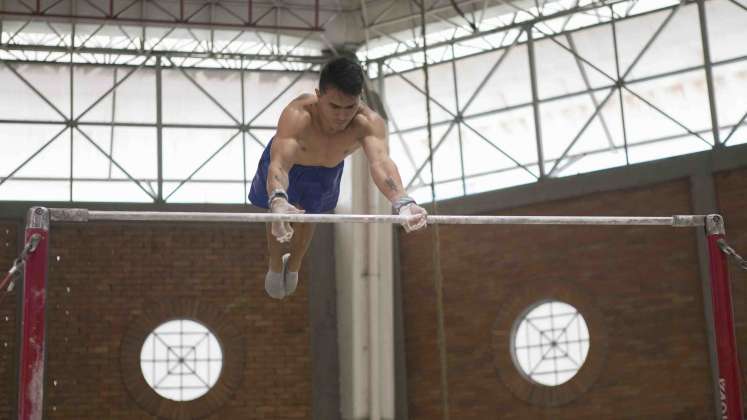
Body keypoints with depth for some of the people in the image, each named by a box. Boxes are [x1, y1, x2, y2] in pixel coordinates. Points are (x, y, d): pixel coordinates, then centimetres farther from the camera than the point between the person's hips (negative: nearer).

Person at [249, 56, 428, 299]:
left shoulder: (369, 122, -42)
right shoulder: (297, 115, -48)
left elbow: (380, 162, -59)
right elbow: (280, 163, -61)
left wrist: (402, 202, -79)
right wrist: (278, 201, -83)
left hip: (327, 170, 2)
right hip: (288, 162, -2)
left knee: (306, 218, 22)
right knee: (278, 217, 15)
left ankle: (294, 265, 53)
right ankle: (275, 266, 47)